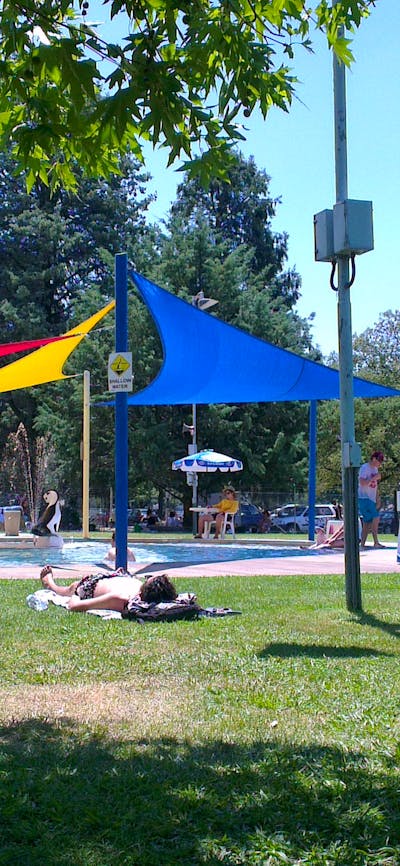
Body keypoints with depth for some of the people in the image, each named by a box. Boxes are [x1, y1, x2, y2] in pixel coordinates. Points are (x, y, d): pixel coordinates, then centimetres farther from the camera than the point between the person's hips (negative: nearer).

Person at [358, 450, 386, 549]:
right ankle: (376, 543, -17)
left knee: (367, 523, 6)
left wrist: (378, 501, 17)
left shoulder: (375, 469, 17)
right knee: (376, 518, -19)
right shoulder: (364, 468, -9)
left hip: (371, 500, 8)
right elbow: (362, 483, -21)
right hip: (364, 498, -8)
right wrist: (374, 478, -17)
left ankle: (362, 545, 8)